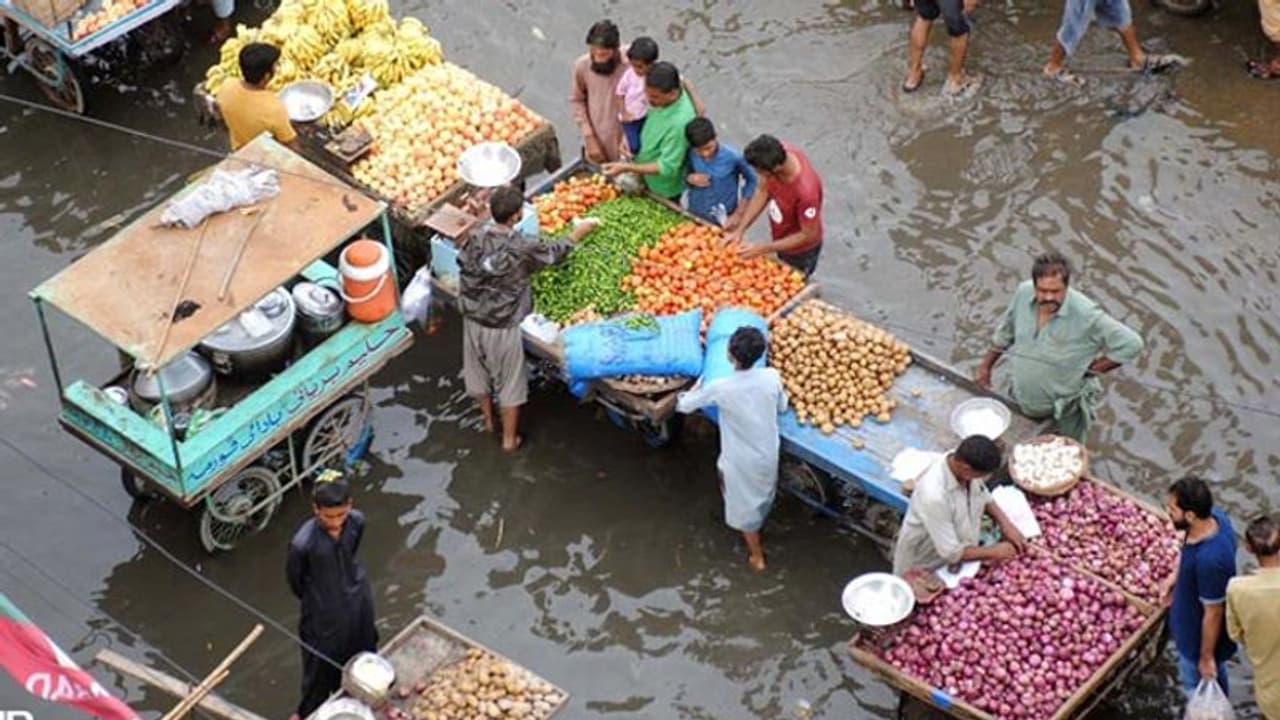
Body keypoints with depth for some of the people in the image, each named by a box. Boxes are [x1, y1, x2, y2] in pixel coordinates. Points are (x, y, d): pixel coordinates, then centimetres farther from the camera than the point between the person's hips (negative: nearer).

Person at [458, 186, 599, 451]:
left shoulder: (474, 240, -14)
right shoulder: (522, 248, -24)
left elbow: (464, 275, -3)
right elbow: (553, 253, -4)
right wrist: (576, 234, 12)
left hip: (473, 321, 4)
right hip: (504, 327, -4)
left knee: (479, 372, 26)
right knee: (510, 383, 16)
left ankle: (488, 421, 49)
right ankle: (509, 439, 29)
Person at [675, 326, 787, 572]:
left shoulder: (720, 388, -29)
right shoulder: (772, 377, -21)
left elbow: (683, 405, -12)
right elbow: (782, 406, 1)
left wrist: (697, 388, 7)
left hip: (741, 461, -3)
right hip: (768, 454, 3)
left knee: (745, 505, 22)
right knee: (762, 497, 31)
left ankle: (757, 556, 39)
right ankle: (756, 539, 56)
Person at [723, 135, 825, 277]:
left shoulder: (805, 190, -46)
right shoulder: (777, 152, -27)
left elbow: (808, 235, -29)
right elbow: (763, 190, -9)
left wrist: (763, 249, -28)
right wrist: (740, 229, -14)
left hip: (800, 252, -6)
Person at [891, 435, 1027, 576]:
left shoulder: (963, 462, -17)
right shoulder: (934, 495, -39)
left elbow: (984, 497, 7)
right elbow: (951, 553, -30)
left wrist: (1005, 523, -8)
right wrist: (995, 552, -19)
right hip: (925, 571, -7)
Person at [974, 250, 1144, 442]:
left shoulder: (1085, 315, -31)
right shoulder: (1023, 294, -16)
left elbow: (1131, 344, -25)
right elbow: (1005, 332, 5)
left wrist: (1090, 370, -19)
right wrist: (985, 366, 12)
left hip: (1064, 413, -4)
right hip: (1022, 405, 4)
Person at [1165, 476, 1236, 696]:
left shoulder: (1209, 559, -42)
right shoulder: (1215, 516, -19)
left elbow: (1213, 613, -28)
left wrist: (1206, 657, -16)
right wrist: (1175, 577, 14)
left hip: (1201, 637, -8)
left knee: (1197, 687, 20)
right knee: (1215, 678, 33)